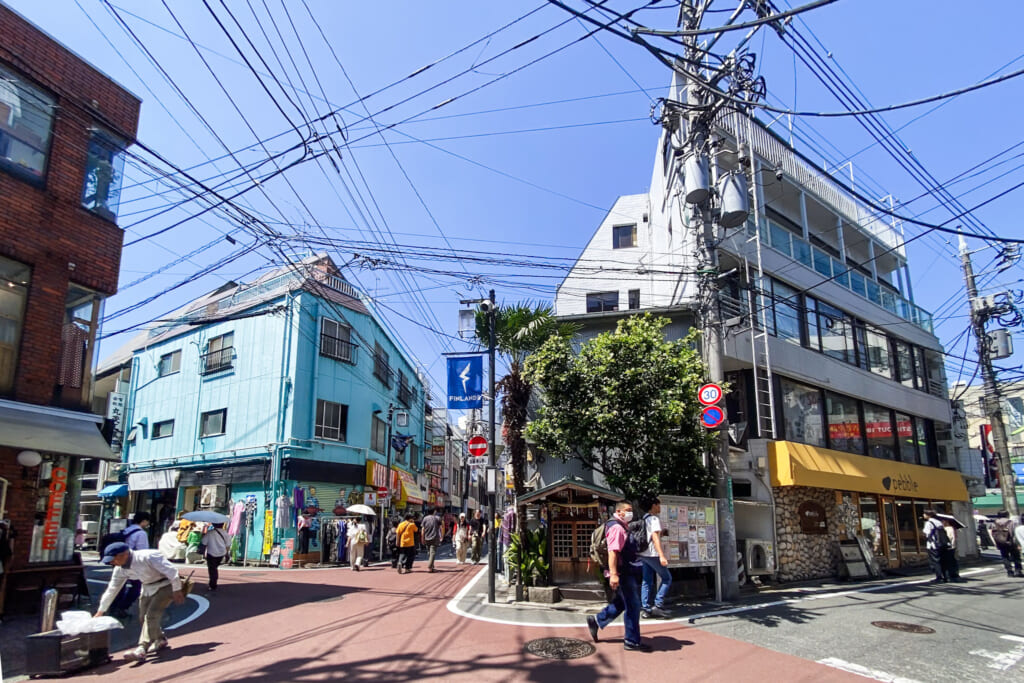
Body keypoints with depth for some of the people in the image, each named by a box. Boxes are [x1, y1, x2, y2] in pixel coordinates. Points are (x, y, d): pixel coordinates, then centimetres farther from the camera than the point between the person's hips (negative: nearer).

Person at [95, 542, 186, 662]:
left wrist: (177, 590, -23)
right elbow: (112, 589, 7)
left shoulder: (147, 557, -30)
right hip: (148, 587, 8)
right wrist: (100, 611, 10)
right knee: (144, 616, 8)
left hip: (165, 585, -8)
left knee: (151, 615, -19)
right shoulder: (120, 569, -6)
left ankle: (141, 649, -19)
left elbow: (171, 571, -28)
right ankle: (160, 640, 29)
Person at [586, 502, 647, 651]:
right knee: (633, 605, -3)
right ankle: (632, 641, 7)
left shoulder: (623, 527, 17)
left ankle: (596, 621, 27)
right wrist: (613, 574, -33)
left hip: (627, 572, 10)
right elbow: (612, 551, -27)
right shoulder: (616, 527, -17)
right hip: (622, 573, -10)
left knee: (621, 602, 19)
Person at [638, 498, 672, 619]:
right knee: (667, 578, 2)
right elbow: (655, 537, -20)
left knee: (647, 582, 9)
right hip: (652, 554, -8)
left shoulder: (643, 519, 15)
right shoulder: (654, 519, -10)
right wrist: (661, 555, -25)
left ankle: (645, 609, 7)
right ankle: (658, 605, -4)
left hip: (643, 554, 8)